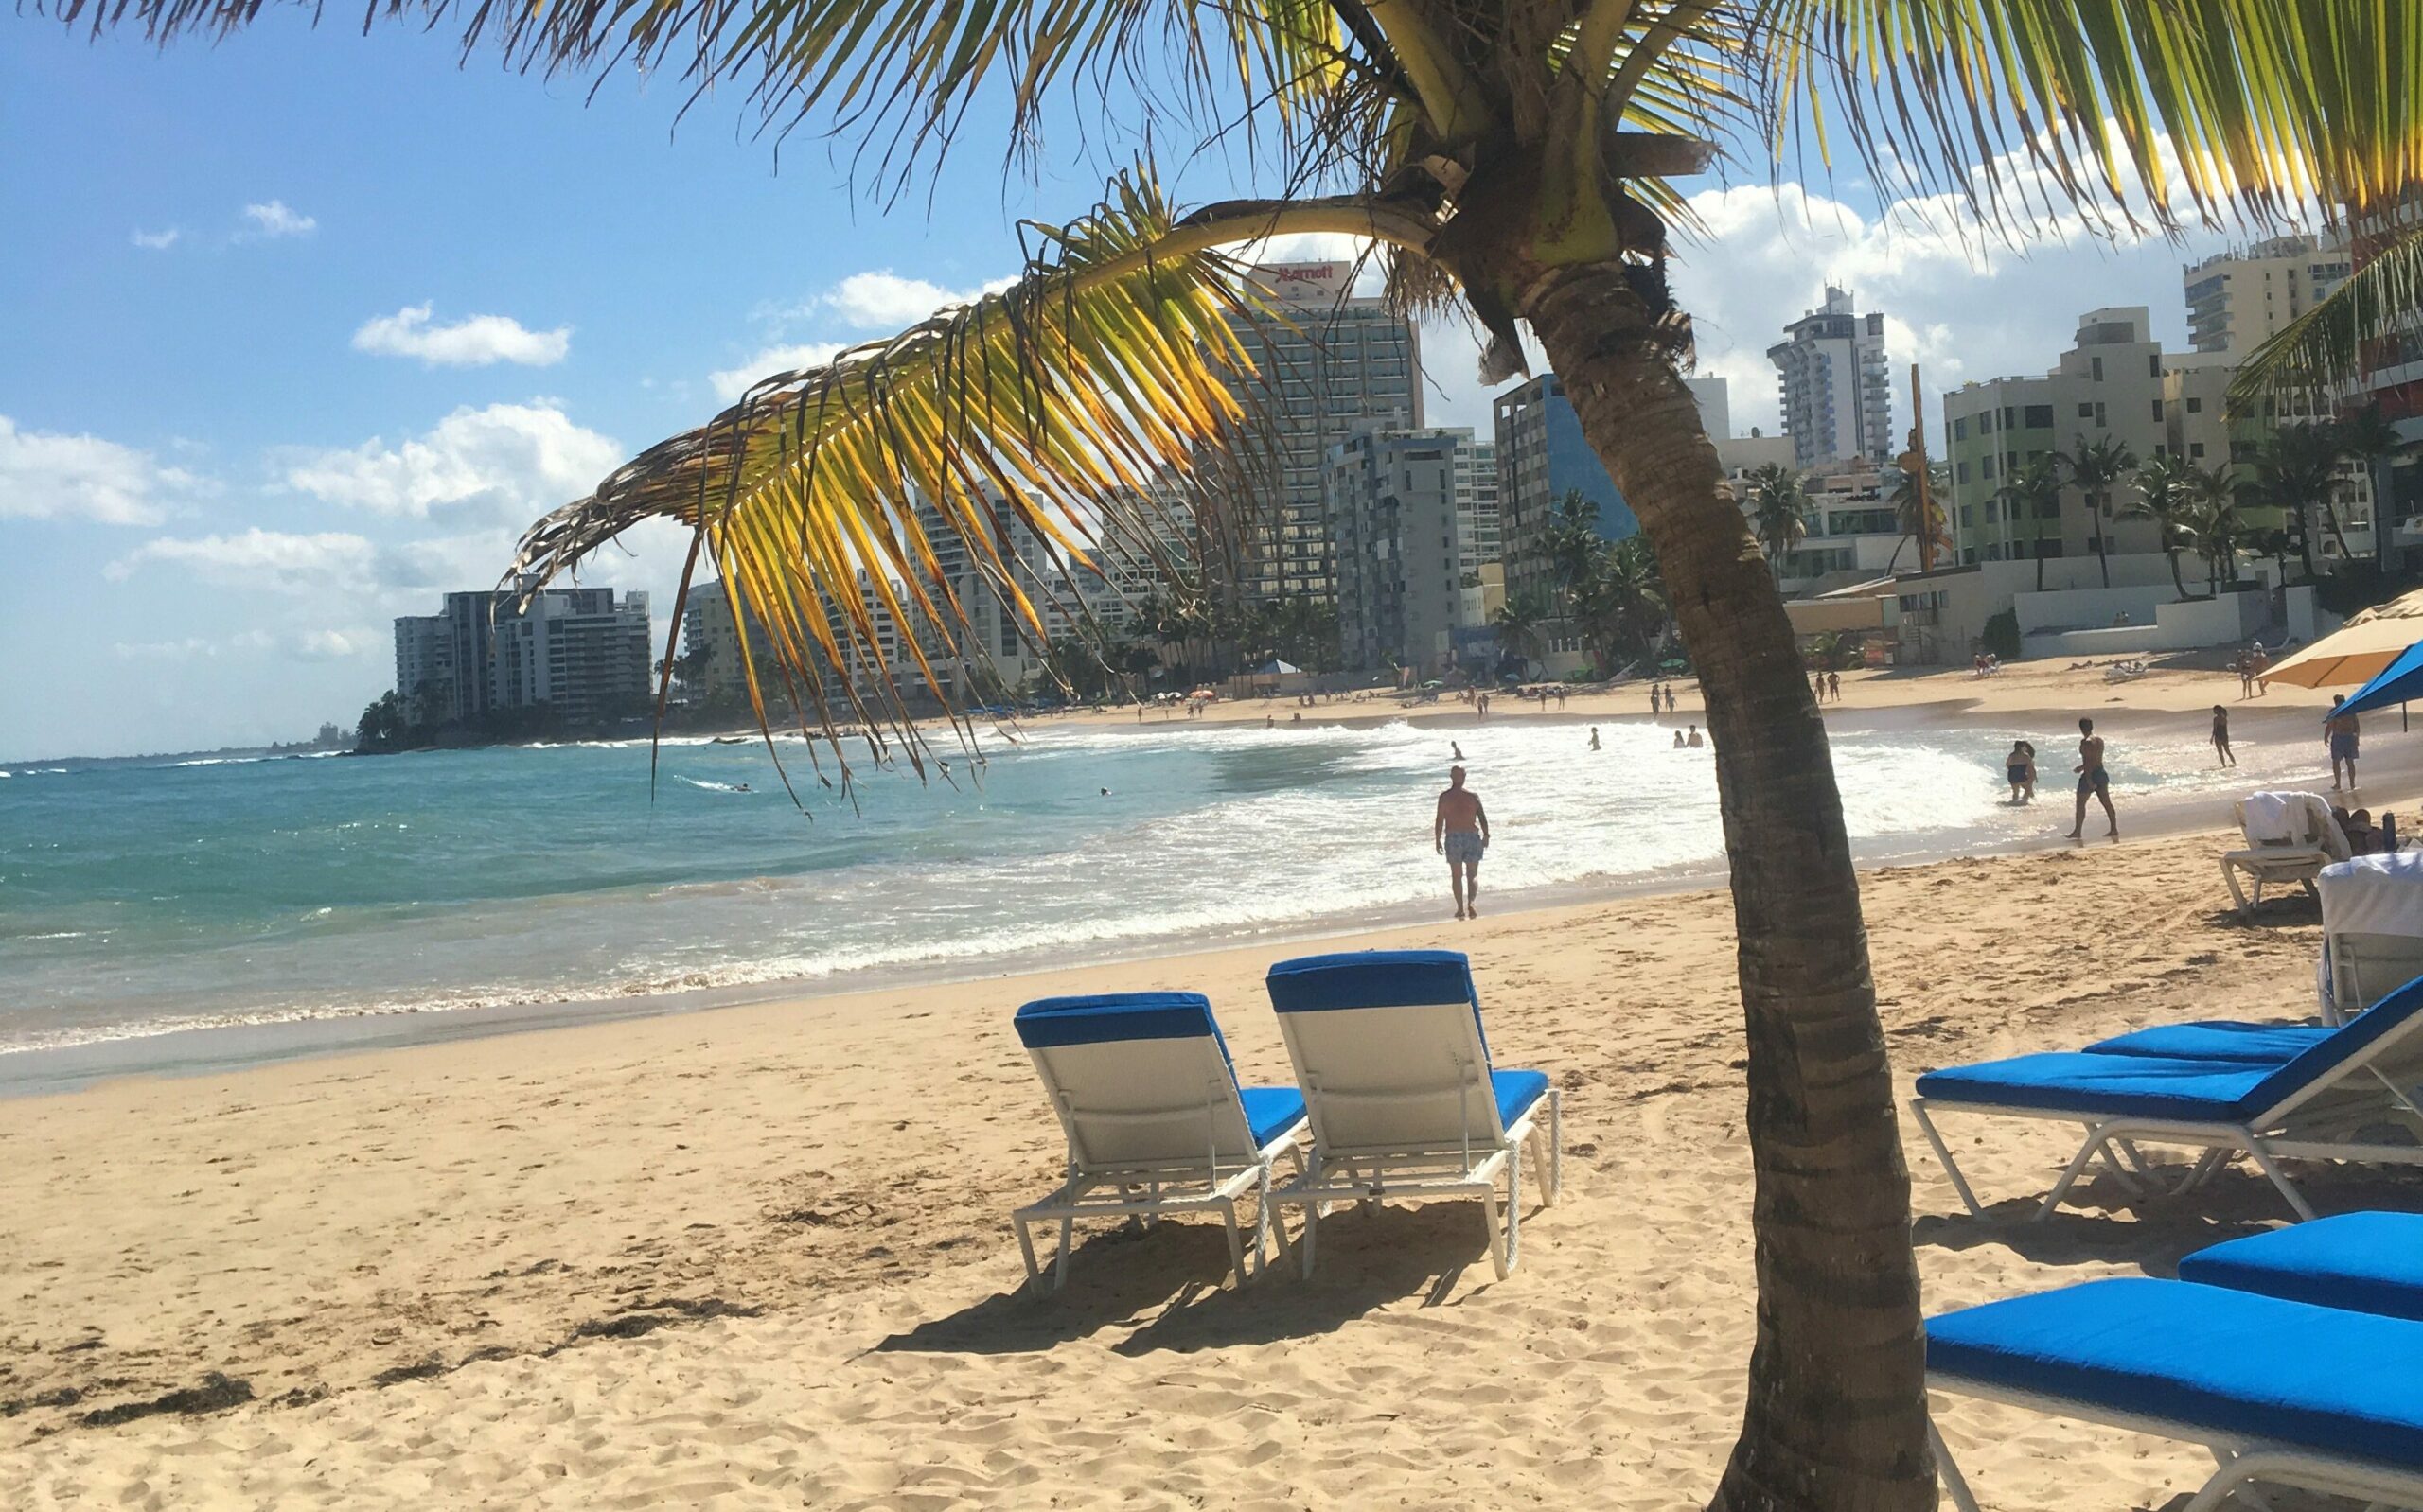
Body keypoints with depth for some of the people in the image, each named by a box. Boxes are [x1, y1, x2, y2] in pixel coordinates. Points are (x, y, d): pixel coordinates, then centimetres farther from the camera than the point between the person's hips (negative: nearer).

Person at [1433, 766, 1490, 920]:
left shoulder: (1445, 797, 0)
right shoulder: (1473, 795, 3)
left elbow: (1439, 820, -3)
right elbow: (1482, 816, -4)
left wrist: (1437, 840, 2)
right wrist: (1486, 835, -2)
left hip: (1453, 838, -1)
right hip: (1472, 837, 1)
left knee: (1456, 876, 10)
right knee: (1472, 874, 7)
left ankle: (1461, 908, 10)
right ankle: (1471, 902, -15)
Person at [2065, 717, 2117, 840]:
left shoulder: (2085, 742, -17)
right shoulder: (2100, 740, 10)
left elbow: (2087, 760, -22)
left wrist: (2088, 779, -22)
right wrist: (2082, 767, 32)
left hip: (2090, 774, -8)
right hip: (2102, 773, 8)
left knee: (2080, 804, 2)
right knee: (2106, 802, 12)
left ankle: (2077, 832, 5)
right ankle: (2114, 829, 15)